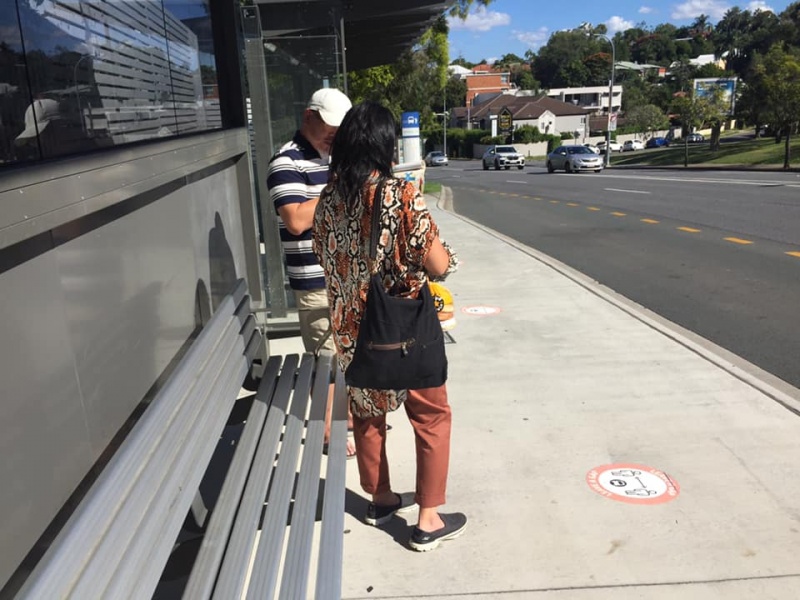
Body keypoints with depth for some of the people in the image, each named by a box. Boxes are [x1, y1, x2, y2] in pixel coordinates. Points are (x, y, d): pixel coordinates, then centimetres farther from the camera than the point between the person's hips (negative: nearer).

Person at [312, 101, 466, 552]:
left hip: (351, 329, 6)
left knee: (368, 413, 22)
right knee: (432, 417, 12)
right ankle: (429, 520, 20)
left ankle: (381, 499, 39)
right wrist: (445, 254, 5)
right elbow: (437, 265, -16)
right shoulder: (402, 195, -18)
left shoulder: (329, 199, -1)